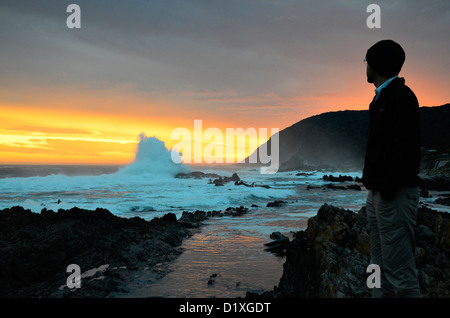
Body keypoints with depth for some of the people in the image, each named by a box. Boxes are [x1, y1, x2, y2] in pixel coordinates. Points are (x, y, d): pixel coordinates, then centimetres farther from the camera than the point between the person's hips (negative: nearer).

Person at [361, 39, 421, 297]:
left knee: (399, 271, -6)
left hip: (395, 195, -10)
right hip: (379, 194, 10)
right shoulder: (382, 98, 19)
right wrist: (375, 188, 15)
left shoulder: (401, 96, -11)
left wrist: (387, 189, -20)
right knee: (381, 268, 14)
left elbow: (407, 150, -20)